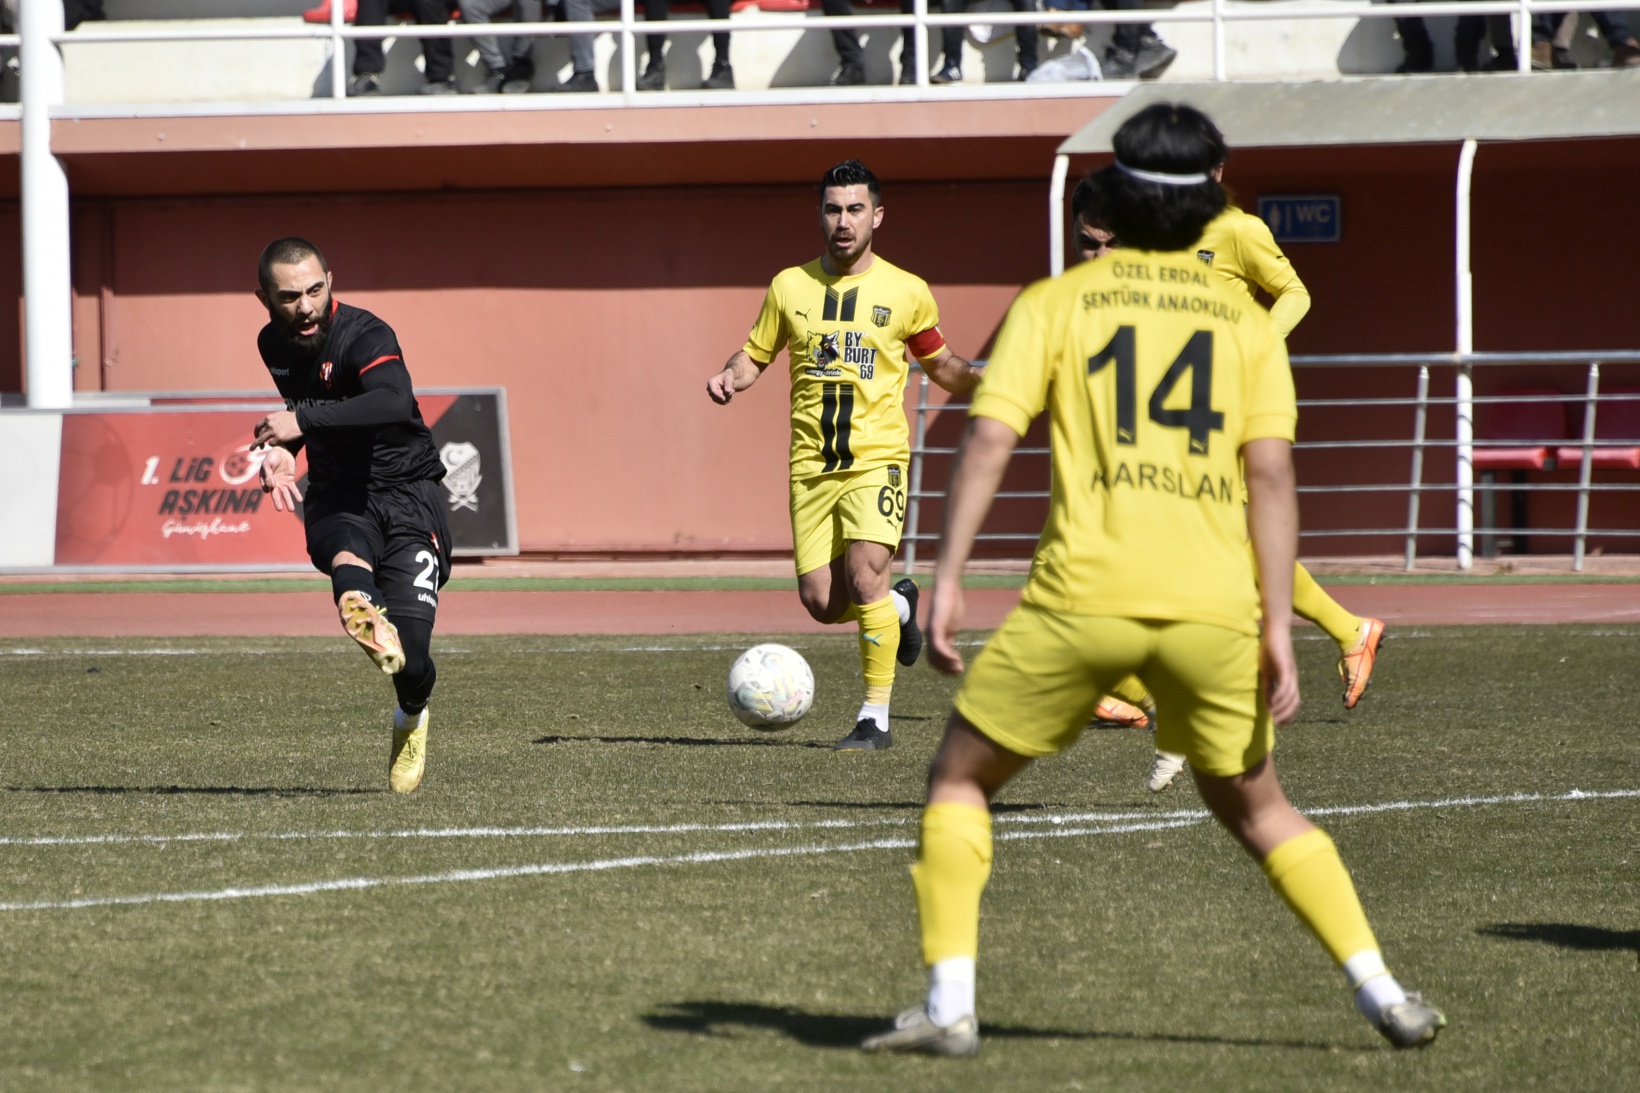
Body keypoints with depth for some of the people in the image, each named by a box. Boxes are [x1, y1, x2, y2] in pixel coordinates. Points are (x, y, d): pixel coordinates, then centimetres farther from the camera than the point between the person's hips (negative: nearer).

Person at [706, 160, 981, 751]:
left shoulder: (906, 292, 2)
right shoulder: (789, 287, 6)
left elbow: (940, 364, 15)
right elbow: (755, 355, 14)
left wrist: (985, 380, -4)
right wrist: (730, 379, -8)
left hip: (876, 458, -3)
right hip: (812, 463, 3)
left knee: (864, 575, -20)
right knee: (822, 602, -3)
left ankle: (875, 718, -10)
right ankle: (899, 606, 32)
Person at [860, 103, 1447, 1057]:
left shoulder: (1054, 304, 8)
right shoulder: (1246, 322, 12)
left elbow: (990, 439, -4)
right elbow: (1272, 473, 1)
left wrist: (948, 577, -6)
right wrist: (1277, 628, -1)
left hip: (1085, 594, -2)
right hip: (1213, 604, 2)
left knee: (961, 778, 14)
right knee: (1253, 806, 21)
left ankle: (949, 1004, 2)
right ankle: (1382, 992, 11)